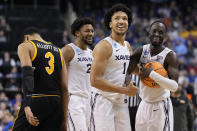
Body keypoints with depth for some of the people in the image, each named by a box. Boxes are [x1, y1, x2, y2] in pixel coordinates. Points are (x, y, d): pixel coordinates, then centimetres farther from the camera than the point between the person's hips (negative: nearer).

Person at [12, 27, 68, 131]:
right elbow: (64, 88, 13)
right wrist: (64, 119, 14)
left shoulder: (25, 46, 2)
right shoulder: (58, 51, 18)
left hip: (35, 100, -5)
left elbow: (27, 74, -16)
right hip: (55, 103, 5)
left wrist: (27, 106, -26)